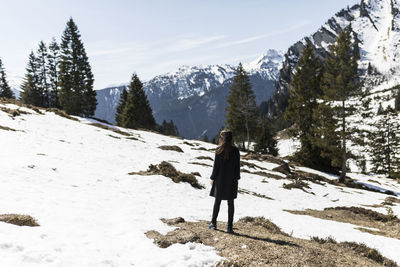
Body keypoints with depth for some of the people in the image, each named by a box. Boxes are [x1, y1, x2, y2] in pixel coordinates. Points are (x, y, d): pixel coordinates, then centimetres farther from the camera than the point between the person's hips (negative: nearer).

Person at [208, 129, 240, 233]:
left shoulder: (219, 150, -10)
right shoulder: (235, 150, -4)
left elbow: (216, 165, -8)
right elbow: (237, 166, 0)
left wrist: (212, 178, 1)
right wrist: (236, 178, 10)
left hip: (220, 179, -1)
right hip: (232, 180, 1)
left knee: (217, 201, 13)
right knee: (230, 203, 6)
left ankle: (213, 223, 21)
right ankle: (230, 227, 8)